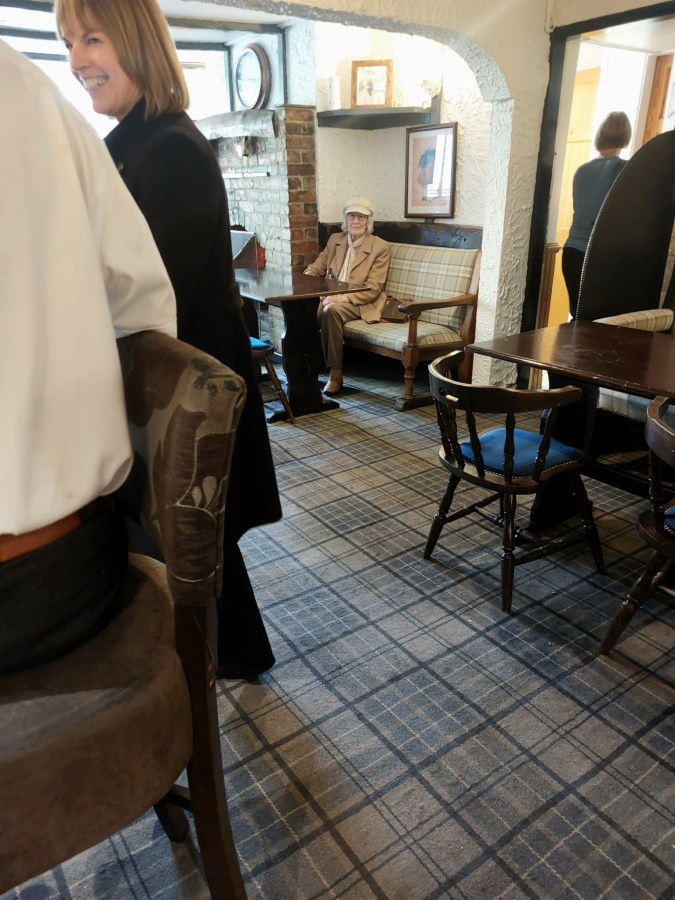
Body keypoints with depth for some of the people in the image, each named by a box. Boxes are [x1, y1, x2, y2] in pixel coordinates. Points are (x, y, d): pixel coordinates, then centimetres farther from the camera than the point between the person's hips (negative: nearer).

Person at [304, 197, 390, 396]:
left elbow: (372, 289, -11)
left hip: (359, 303, -4)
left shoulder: (380, 247, -3)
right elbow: (314, 270, 14)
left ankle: (335, 374, -30)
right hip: (330, 297, 4)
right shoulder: (335, 240, 13)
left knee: (332, 310, -36)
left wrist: (342, 298, -25)